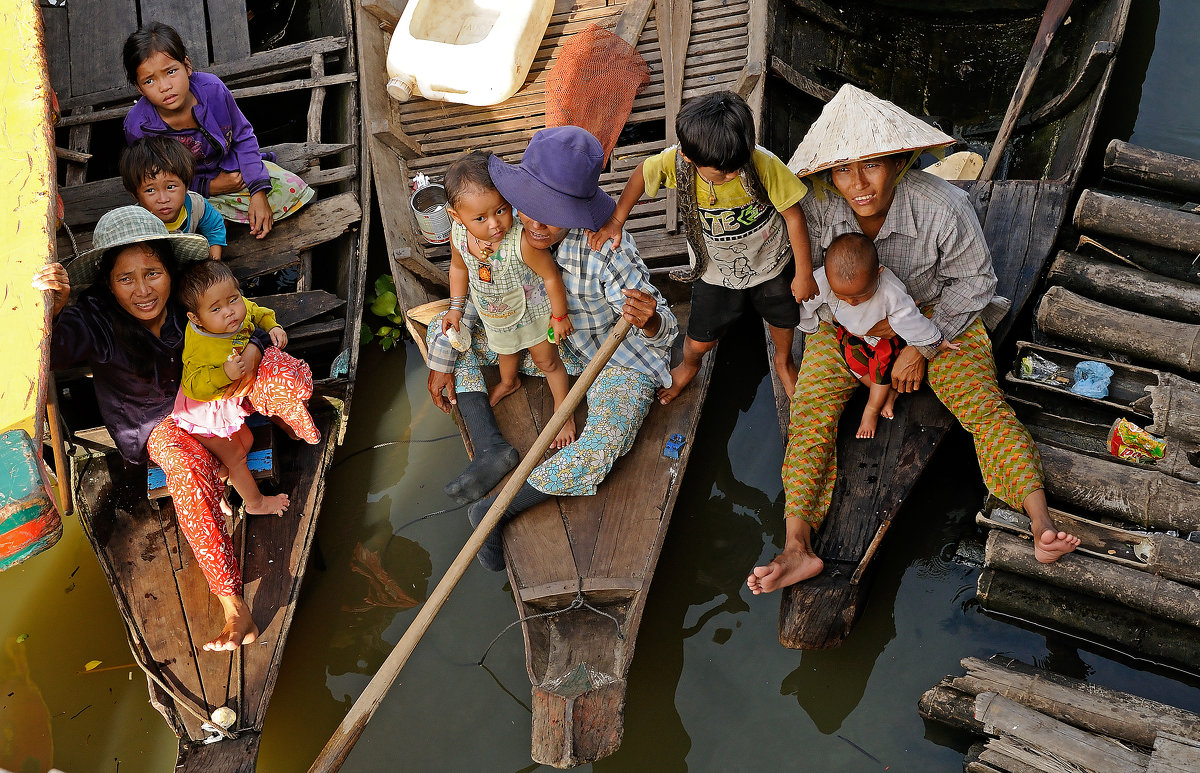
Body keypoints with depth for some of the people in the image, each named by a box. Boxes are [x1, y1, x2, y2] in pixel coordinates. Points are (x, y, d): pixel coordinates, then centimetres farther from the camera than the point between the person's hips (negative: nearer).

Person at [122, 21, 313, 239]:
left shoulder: (212, 89, -22)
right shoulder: (138, 128, -26)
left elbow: (243, 137, -6)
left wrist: (258, 191, -15)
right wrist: (209, 187, -21)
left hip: (232, 170, 2)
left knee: (292, 189, -10)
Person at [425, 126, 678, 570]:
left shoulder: (605, 251, -37)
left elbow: (664, 328, -32)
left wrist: (649, 321, -57)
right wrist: (442, 362, -3)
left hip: (618, 360, -6)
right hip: (546, 345, 6)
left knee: (600, 450, -32)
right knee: (443, 332, -2)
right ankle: (491, 448, -8)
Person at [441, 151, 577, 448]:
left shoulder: (522, 241, -45)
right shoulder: (458, 235, -29)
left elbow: (550, 275, -28)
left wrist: (559, 315, -16)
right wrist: (456, 308, -1)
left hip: (532, 309, -5)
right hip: (493, 316, 5)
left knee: (546, 360, 19)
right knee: (505, 350, 35)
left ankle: (563, 410, 45)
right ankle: (508, 382, 67)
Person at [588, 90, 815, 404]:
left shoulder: (765, 164, -36)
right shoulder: (674, 162, -33)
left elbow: (793, 214, -22)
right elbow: (643, 173, -8)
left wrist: (804, 274, -13)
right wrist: (616, 220, -11)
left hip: (772, 263, 0)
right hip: (717, 271, 1)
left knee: (783, 319, 24)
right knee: (700, 342, 13)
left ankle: (783, 361, 61)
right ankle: (688, 366, 52)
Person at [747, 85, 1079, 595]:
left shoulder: (943, 207, -27)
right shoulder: (817, 208, -23)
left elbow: (972, 281, -11)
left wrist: (922, 348, -16)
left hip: (937, 313, -1)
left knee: (982, 402, -20)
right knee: (810, 408, -17)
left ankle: (1041, 523, -24)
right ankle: (797, 547, -22)